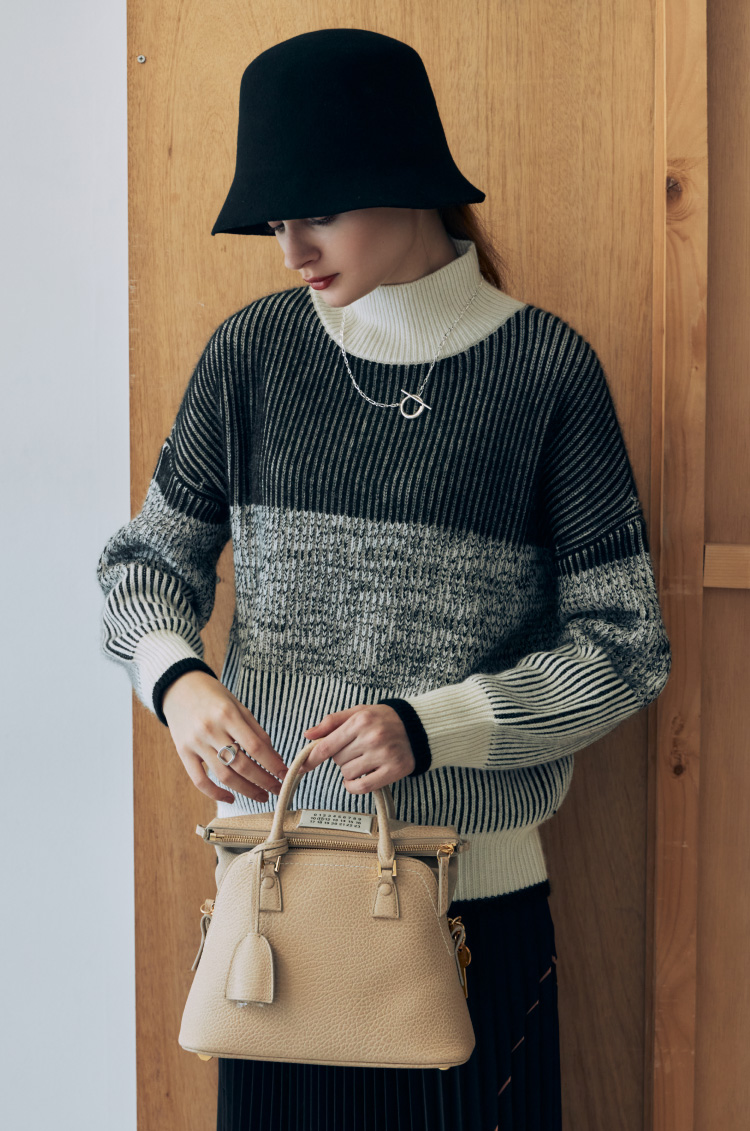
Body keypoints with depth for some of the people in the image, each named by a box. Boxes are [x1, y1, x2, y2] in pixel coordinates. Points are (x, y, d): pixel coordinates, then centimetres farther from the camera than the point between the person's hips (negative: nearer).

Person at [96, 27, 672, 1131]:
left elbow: (625, 645, -5)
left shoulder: (545, 365, -7)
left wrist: (430, 727, -18)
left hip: (476, 892, -2)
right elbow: (150, 560, 10)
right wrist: (178, 678, -12)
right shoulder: (253, 352, 1)